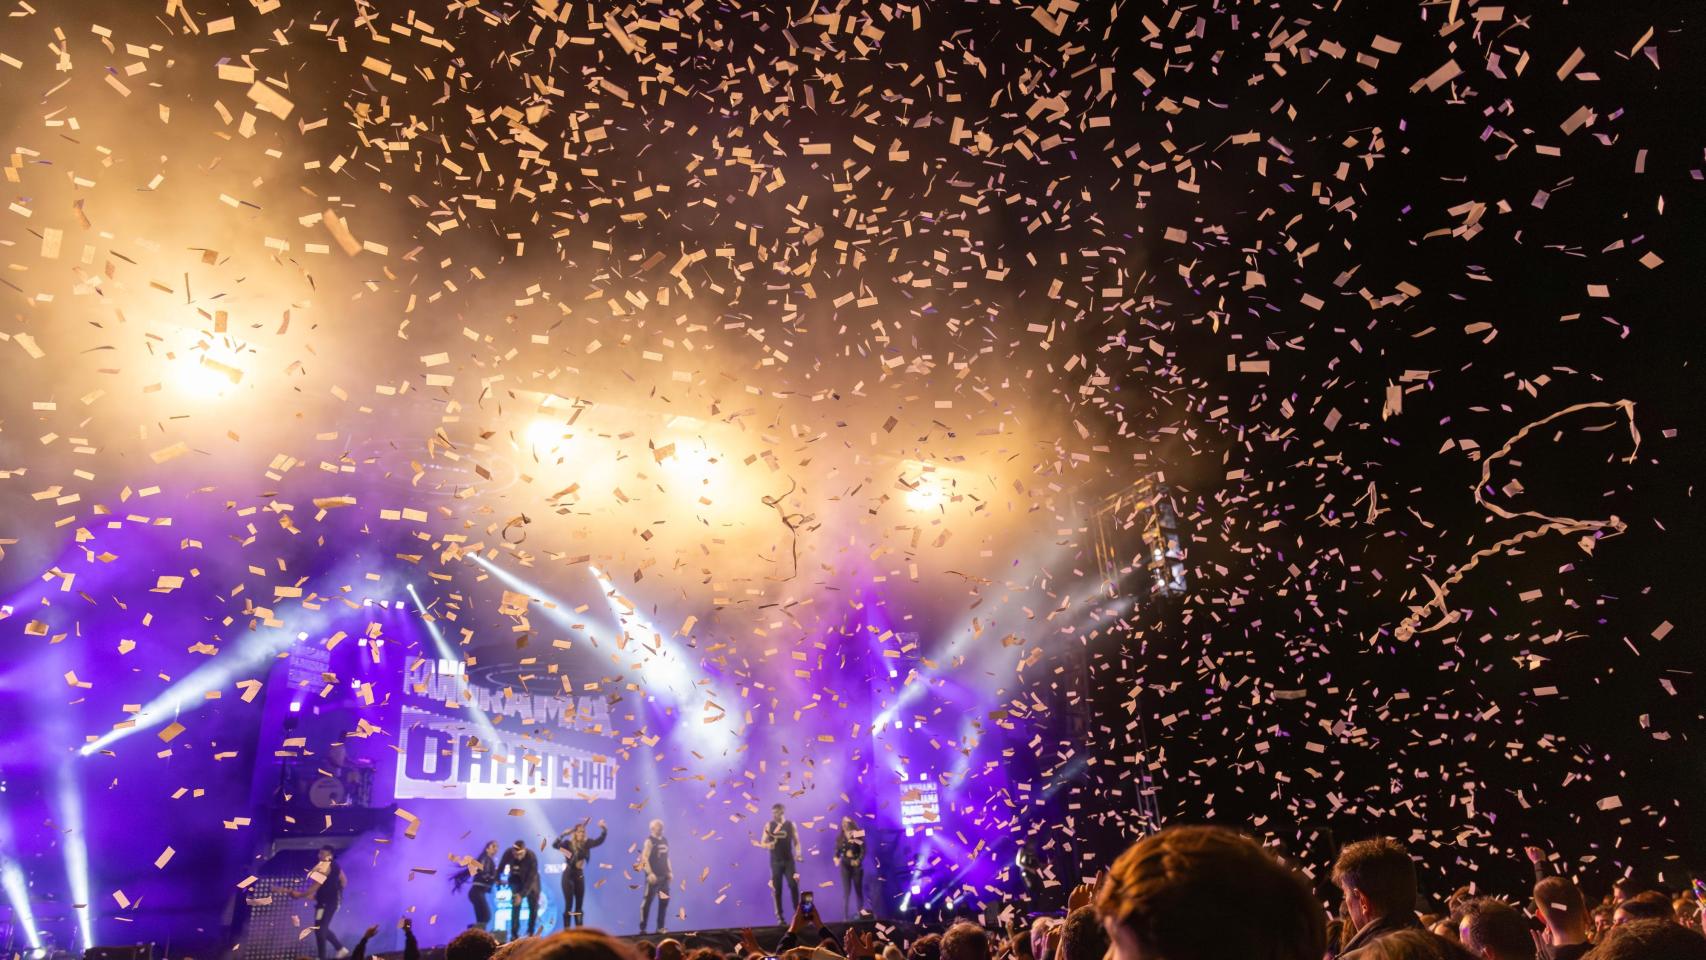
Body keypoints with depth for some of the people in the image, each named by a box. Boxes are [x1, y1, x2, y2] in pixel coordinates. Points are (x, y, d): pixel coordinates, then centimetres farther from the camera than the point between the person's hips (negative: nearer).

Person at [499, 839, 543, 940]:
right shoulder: (508, 853, -29)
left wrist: (522, 895, -41)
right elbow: (501, 867, -8)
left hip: (530, 880, -1)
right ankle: (514, 933, -5)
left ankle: (531, 932, 17)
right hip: (516, 879, 1)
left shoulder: (532, 857, -36)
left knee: (534, 906, 1)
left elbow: (531, 879, -35)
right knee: (516, 905, -13)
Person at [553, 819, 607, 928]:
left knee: (579, 906, 10)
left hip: (580, 876, 4)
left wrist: (603, 829, -24)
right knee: (568, 906, -2)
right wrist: (563, 835, -38)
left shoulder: (586, 844, 0)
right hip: (568, 876, -4)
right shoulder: (568, 843, -8)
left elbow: (600, 840, -8)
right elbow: (555, 845, -23)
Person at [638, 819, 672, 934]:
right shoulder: (649, 841, -10)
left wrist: (669, 871, 12)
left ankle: (660, 927, 16)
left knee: (664, 900, 8)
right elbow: (644, 858, -17)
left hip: (663, 875, 7)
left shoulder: (665, 840, 13)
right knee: (648, 901, -3)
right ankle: (642, 928, 4)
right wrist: (650, 873, -23)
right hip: (653, 875, -7)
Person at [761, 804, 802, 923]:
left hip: (789, 860, 0)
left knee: (793, 885, -6)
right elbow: (763, 843, 2)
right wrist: (768, 845, -21)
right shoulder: (768, 825, 0)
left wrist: (798, 853, -16)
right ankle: (780, 916, 9)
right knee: (777, 889, 2)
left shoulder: (791, 825, 0)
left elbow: (796, 842, 2)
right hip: (775, 861, 0)